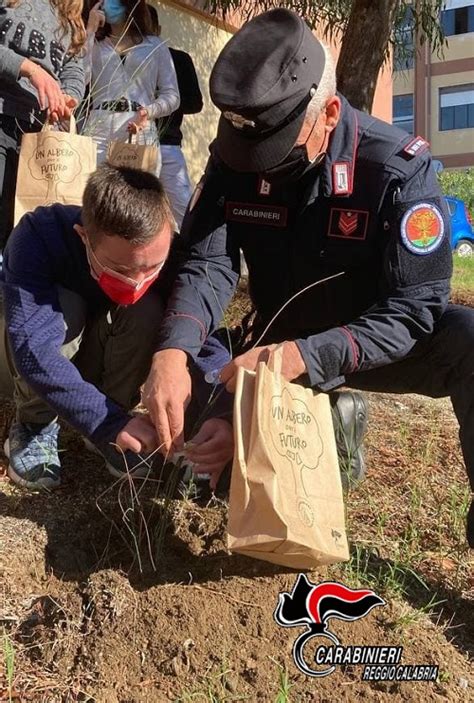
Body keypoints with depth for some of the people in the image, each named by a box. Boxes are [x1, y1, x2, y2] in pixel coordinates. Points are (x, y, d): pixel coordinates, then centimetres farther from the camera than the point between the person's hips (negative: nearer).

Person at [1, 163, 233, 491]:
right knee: (64, 307, -34)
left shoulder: (167, 254, -28)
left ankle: (115, 415, -9)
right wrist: (109, 422, -54)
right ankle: (35, 425, -9)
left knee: (147, 311, -30)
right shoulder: (39, 237, -36)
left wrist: (218, 414, -50)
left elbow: (205, 341, -32)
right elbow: (33, 346, -46)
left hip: (108, 358, 1)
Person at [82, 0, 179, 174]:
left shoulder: (156, 46, 16)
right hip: (98, 133, 1)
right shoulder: (94, 44, 19)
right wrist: (90, 30, 6)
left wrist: (149, 111, -11)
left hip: (140, 136, -1)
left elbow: (172, 95, 9)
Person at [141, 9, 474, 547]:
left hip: (376, 345, -3)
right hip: (282, 345, 4)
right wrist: (173, 352, -42)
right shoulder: (233, 160, -12)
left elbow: (413, 310, -26)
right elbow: (208, 265, -22)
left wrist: (303, 356, -40)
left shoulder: (399, 169, -23)